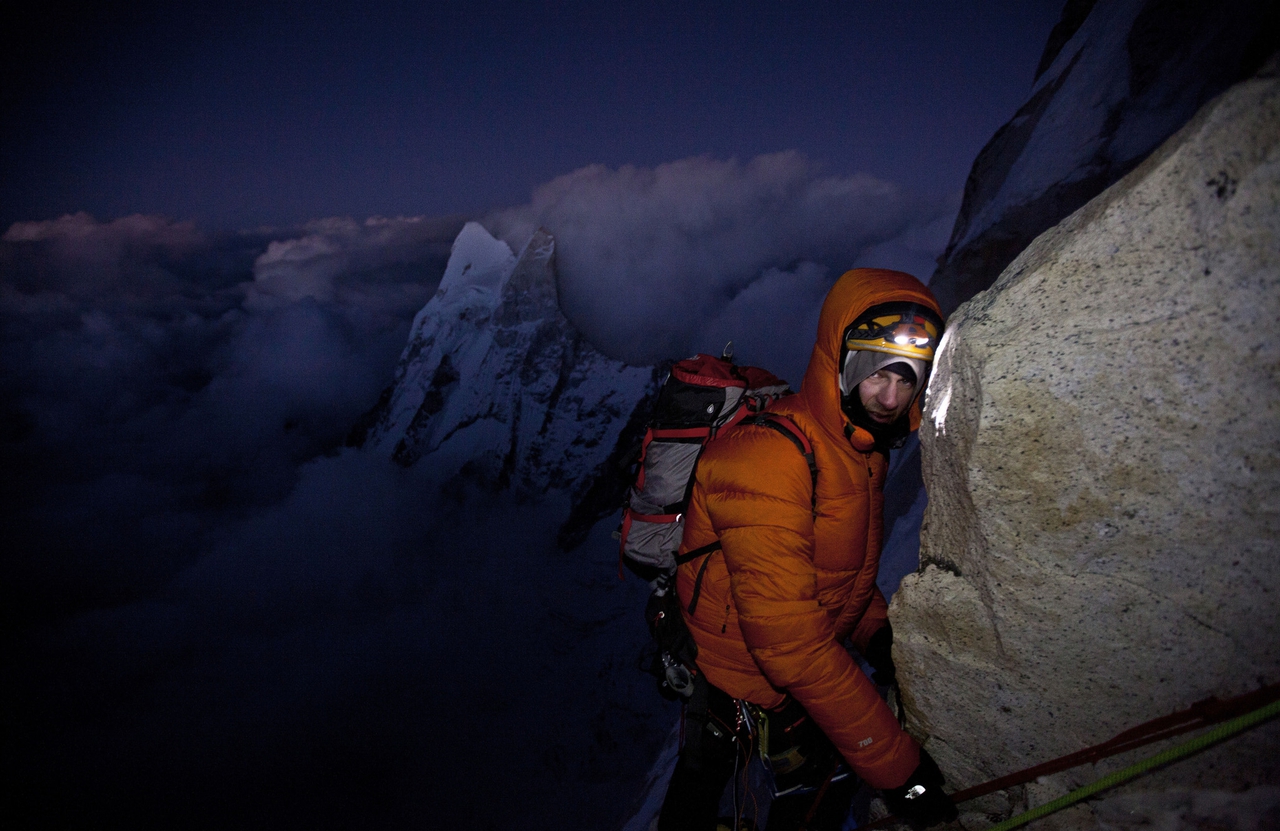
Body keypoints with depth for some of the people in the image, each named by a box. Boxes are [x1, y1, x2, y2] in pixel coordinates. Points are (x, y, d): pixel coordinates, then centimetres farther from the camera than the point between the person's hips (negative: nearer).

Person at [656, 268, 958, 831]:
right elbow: (790, 641, -34)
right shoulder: (767, 457, -32)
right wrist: (896, 765, -30)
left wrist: (876, 629, 2)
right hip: (743, 679, -8)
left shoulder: (862, 445, 0)